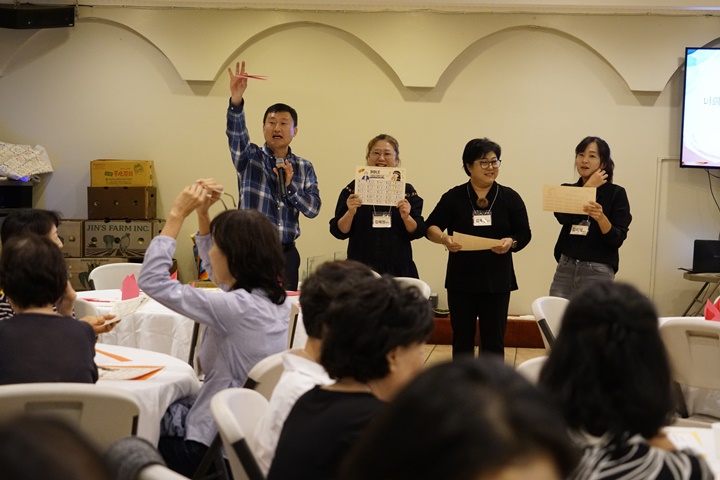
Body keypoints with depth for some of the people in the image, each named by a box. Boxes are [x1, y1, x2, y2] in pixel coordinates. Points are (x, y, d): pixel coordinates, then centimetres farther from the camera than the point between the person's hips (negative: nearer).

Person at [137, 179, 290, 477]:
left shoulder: (238, 308, -26)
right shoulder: (275, 298, -1)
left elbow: (151, 281, -22)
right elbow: (215, 267, 18)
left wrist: (177, 215, -17)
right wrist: (202, 212, 8)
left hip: (216, 448, -8)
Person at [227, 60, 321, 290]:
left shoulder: (304, 168, 9)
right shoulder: (250, 157, 3)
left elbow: (313, 209, 1)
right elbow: (236, 134, -18)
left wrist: (289, 185, -14)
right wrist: (236, 100, -35)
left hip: (286, 253, 2)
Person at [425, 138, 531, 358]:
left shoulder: (510, 197, 4)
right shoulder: (454, 197, 1)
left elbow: (524, 234, 3)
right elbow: (431, 227, -1)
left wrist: (511, 242, -19)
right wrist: (443, 238, -23)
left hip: (497, 281, 0)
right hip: (461, 280, 0)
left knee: (494, 339, 3)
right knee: (462, 338, 8)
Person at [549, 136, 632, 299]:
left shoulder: (616, 193, -2)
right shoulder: (567, 189, 9)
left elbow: (617, 239, -10)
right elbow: (562, 217, -12)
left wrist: (601, 217, -28)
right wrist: (588, 187, -8)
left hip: (598, 272, -3)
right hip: (565, 268, 3)